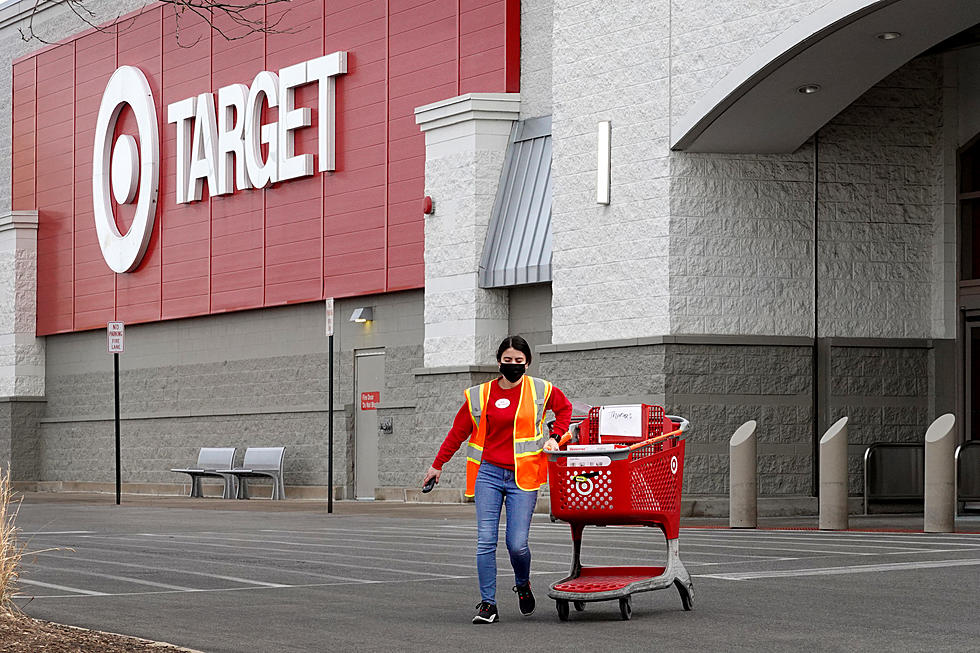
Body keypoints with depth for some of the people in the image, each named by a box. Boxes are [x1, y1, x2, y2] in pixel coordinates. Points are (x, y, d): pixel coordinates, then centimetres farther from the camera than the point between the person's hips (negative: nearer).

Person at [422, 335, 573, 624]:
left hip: (523, 476, -1)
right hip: (488, 473, 1)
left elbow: (565, 408, 24)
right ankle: (488, 603, 1)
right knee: (486, 541, -7)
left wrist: (554, 437, 9)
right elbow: (458, 431, 15)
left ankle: (523, 585, 24)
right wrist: (437, 465, 19)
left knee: (517, 544, -8)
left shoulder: (540, 391, 5)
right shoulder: (480, 395, 6)